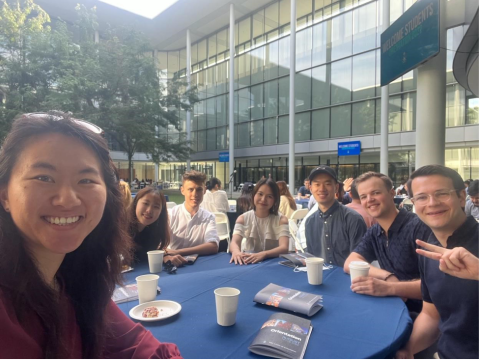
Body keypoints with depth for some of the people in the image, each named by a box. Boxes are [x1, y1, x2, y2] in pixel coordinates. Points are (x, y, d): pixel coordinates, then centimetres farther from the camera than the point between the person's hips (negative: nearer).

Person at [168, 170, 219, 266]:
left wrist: (178, 252, -21)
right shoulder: (170, 214, -4)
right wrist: (168, 257, -35)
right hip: (172, 265, -1)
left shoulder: (209, 217, 1)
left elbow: (213, 247, -11)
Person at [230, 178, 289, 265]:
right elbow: (234, 242, -12)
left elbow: (284, 248, -17)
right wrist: (236, 251, -36)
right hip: (249, 261, 1)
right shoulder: (243, 218, 2)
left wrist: (263, 254, -36)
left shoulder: (281, 220, -4)